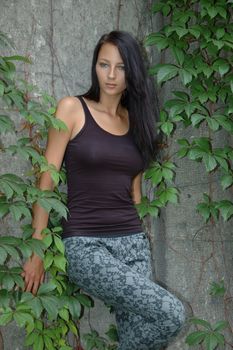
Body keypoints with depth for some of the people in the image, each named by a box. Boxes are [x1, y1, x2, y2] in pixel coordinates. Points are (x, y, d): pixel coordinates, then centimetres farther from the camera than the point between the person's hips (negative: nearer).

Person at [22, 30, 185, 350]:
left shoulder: (135, 120, 13)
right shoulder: (72, 108, -2)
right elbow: (47, 182, -4)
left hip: (134, 242, 5)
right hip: (86, 245, -5)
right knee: (171, 314, -19)